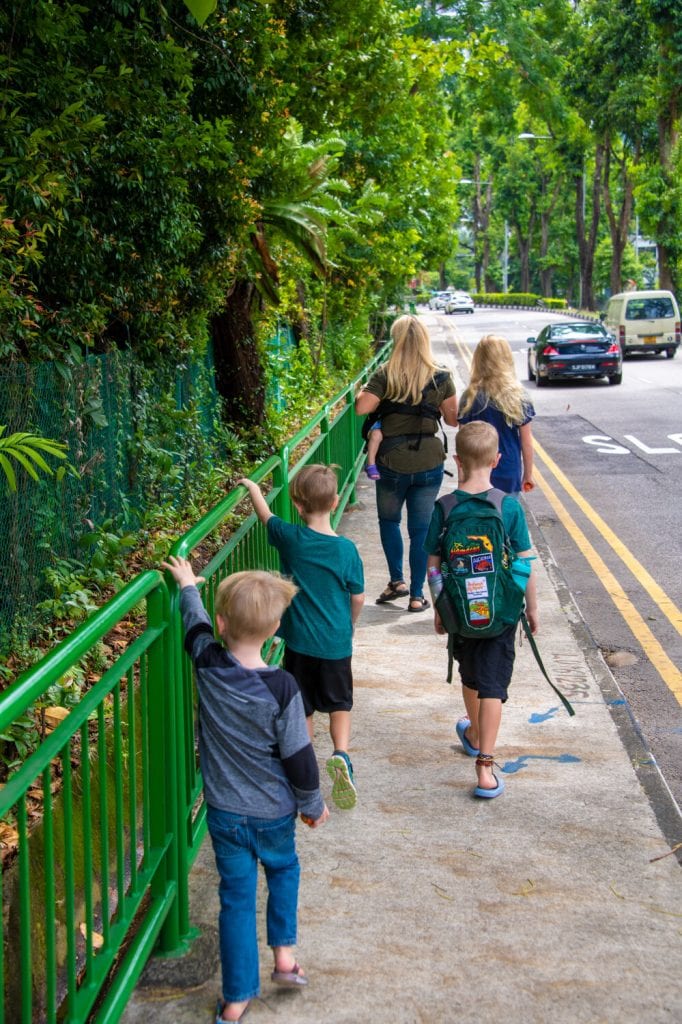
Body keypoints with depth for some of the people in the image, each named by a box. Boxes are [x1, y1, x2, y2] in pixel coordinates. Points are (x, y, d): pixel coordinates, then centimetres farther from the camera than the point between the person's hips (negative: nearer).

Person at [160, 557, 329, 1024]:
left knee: (237, 897, 11)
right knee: (283, 869, 28)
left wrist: (188, 586, 28)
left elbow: (196, 626, 9)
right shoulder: (281, 687, -21)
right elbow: (298, 757, -13)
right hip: (274, 811, -2)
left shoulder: (209, 664, -14)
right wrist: (313, 804, 3)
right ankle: (284, 954, 28)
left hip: (224, 811, 2)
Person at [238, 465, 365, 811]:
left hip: (299, 640, 0)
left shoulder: (290, 539, -12)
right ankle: (341, 752, -8)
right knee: (339, 702, 16)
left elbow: (265, 515, 8)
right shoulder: (346, 549, -12)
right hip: (336, 642, 0)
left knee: (302, 708, 13)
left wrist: (252, 487, 24)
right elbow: (358, 598, -2)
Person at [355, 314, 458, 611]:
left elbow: (361, 408, -17)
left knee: (389, 520, 22)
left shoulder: (385, 375, -10)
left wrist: (362, 391, 3)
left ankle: (397, 580, 15)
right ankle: (417, 595, 11)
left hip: (392, 463, -1)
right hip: (430, 462, 2)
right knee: (421, 529, 8)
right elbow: (453, 419, 4)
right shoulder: (441, 377, -2)